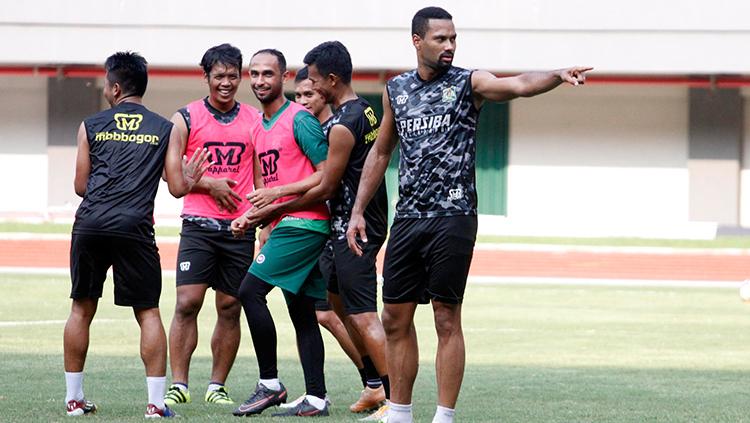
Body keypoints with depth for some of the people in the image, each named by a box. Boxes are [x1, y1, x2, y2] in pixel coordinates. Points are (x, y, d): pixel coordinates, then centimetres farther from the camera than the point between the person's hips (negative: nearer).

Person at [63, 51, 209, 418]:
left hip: (90, 223, 1)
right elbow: (177, 187, 6)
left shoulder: (91, 126, 10)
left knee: (82, 308, 12)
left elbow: (81, 186, 12)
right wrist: (192, 181, 29)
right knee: (148, 313, 5)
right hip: (134, 228, -1)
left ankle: (73, 398, 15)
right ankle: (156, 402, -3)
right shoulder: (165, 129, 9)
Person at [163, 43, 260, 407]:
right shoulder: (186, 118, 2)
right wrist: (210, 184, -11)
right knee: (187, 303, -10)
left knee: (230, 308, 4)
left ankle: (216, 387, 11)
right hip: (199, 224, -2)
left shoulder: (256, 120, 9)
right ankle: (179, 385, -5)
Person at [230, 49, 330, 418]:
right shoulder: (259, 128, 18)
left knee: (250, 291, -15)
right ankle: (316, 399, 8)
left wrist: (280, 191, -16)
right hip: (284, 224, 9)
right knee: (301, 311, 7)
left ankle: (269, 384, -10)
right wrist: (250, 217, 11)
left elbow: (327, 175, -13)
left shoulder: (299, 120, -9)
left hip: (303, 222, -9)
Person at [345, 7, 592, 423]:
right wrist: (358, 211, 16)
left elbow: (520, 85, -22)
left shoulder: (468, 83, -3)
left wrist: (559, 75, -42)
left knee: (447, 319, -3)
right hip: (407, 218, 5)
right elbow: (381, 153, 20)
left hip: (452, 218, -5)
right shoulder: (396, 89, 11)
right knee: (395, 319, 7)